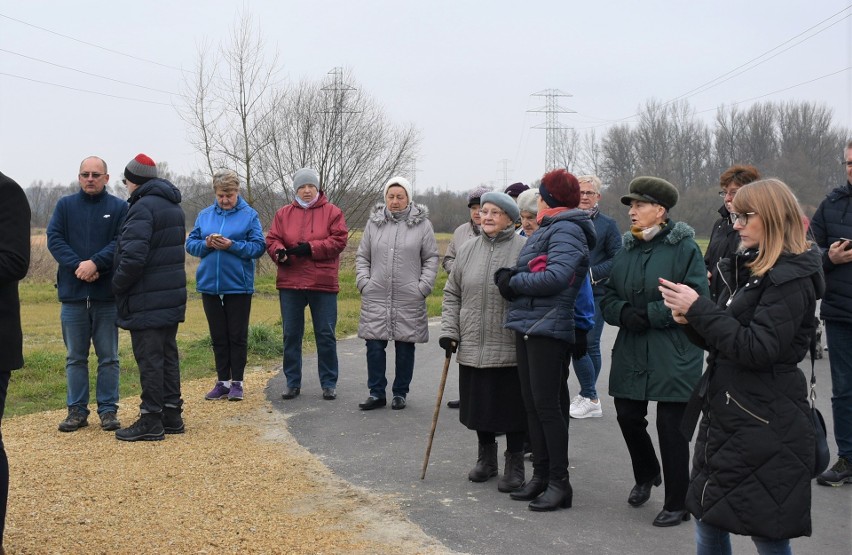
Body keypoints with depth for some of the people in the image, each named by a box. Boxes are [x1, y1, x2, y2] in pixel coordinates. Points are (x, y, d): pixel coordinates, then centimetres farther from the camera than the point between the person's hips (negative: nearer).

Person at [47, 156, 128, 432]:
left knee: (108, 357, 5)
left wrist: (95, 263, -21)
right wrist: (77, 266, -17)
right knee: (75, 357, 9)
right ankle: (77, 410, 17)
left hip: (107, 294, -2)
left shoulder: (119, 207, 1)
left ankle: (108, 410, 13)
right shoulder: (65, 205, 7)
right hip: (73, 294, 2)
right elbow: (54, 239, -3)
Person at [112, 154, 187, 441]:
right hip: (172, 296, 9)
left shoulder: (143, 207, -15)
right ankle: (171, 414, 20)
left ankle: (151, 419, 1)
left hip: (146, 301, -9)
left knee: (149, 358, -4)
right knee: (168, 354, 13)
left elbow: (133, 256, -26)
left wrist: (117, 284, -10)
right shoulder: (173, 206, 15)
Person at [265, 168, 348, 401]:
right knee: (291, 334, 8)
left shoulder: (332, 212, 2)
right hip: (290, 283, 3)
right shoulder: (284, 213, 10)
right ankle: (293, 382, 18)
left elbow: (339, 240, -7)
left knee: (326, 335, 3)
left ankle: (329, 383, 14)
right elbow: (272, 239, 5)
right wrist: (280, 252, -17)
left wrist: (311, 248, -16)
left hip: (323, 284, -2)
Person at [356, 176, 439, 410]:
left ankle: (400, 393, 18)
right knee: (374, 345, 1)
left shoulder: (422, 224, 1)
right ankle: (376, 393, 12)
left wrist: (423, 286, -6)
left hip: (409, 300, -2)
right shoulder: (374, 222, 8)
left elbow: (431, 259, 4)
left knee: (405, 347, 6)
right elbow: (362, 256, 13)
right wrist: (364, 282, 1)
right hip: (376, 297, 2)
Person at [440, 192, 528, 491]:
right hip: (472, 348, 5)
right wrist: (449, 330, 6)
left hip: (510, 350, -4)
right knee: (479, 405, 14)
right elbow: (452, 293, 14)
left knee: (511, 408, 4)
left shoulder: (524, 248, -6)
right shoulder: (468, 249, 9)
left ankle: (514, 465, 20)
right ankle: (486, 458, 33)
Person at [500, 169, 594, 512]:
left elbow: (556, 277, -24)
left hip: (549, 329, -10)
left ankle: (559, 483, 3)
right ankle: (540, 476, 21)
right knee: (532, 403, 12)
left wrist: (513, 282, -12)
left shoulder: (566, 230, -11)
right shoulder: (546, 229, 20)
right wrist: (510, 278, -3)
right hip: (528, 326, 10)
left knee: (546, 405, -6)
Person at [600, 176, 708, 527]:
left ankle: (676, 505, 16)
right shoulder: (626, 250, 11)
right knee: (628, 417, 12)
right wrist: (624, 313, -11)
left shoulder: (684, 248, -8)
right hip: (631, 354, 6)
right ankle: (646, 475, 41)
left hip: (673, 358, -6)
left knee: (671, 428, 1)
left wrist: (649, 314, -20)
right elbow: (608, 298, 11)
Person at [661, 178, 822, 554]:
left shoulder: (792, 279, -15)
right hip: (725, 413, 9)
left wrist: (699, 309, -21)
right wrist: (691, 321, -3)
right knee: (708, 517, 17)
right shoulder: (749, 267, 13)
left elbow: (758, 350, -23)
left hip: (765, 425, -9)